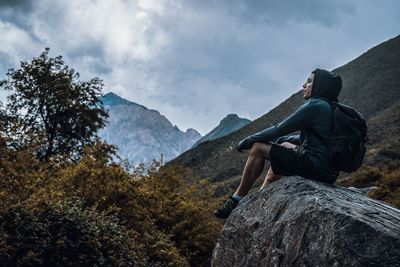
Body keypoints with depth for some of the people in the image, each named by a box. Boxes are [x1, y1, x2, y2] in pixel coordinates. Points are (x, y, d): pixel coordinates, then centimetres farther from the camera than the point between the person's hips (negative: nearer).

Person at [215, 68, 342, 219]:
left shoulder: (315, 106, -13)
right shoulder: (332, 108, 15)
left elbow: (279, 129, -12)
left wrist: (248, 140, 0)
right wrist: (278, 140, 24)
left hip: (314, 166, -10)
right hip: (328, 171, 10)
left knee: (258, 147, -4)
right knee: (284, 145, 30)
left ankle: (238, 199, 5)